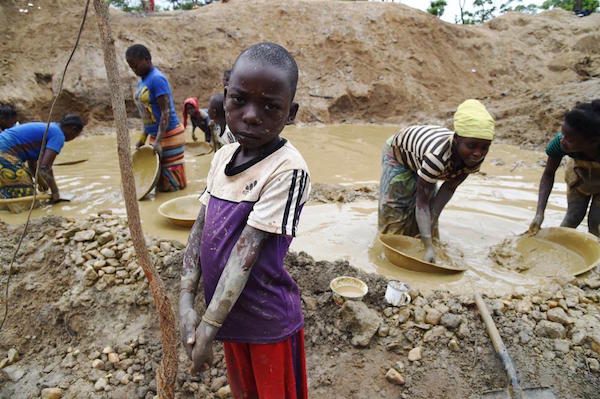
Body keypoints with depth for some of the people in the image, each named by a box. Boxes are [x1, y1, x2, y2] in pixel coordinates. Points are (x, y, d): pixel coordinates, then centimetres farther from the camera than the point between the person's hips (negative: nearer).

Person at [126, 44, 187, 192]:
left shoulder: (157, 79, -17)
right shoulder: (142, 81, 10)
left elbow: (166, 112, -21)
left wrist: (158, 141, -26)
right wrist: (143, 137, 15)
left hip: (169, 136, -9)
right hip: (155, 136, 9)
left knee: (173, 185, 1)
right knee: (161, 181, 17)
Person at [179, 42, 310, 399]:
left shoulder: (287, 169, -24)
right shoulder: (223, 156, -1)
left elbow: (247, 250, -25)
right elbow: (200, 230, -1)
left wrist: (208, 327, -21)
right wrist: (186, 303, -9)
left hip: (269, 320, -6)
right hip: (230, 312, 6)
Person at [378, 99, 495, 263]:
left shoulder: (476, 158, -30)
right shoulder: (437, 156, -50)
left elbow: (449, 187, -15)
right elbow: (422, 202, -43)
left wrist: (432, 218, -20)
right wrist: (429, 247, -47)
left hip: (420, 159, 6)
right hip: (398, 152, -5)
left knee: (429, 212, 10)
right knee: (394, 208, -5)